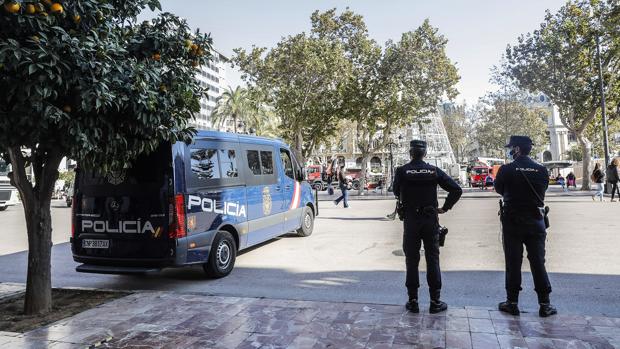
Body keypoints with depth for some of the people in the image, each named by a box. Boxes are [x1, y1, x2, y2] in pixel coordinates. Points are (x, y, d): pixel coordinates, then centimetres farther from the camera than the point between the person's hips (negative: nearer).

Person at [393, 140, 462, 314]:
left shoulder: (402, 171, -7)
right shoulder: (434, 171, -2)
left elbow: (397, 193, 5)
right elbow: (457, 190, -4)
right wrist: (445, 208, 4)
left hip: (410, 221, -1)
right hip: (431, 220, 1)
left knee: (412, 261, 7)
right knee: (433, 260, 9)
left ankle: (413, 301, 12)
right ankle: (435, 301, 13)